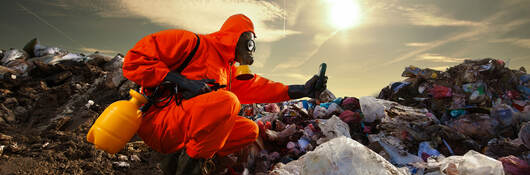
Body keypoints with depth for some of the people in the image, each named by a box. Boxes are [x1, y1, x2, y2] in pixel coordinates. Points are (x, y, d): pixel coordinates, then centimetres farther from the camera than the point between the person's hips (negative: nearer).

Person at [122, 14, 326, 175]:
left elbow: (256, 87, 9)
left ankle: (179, 157, -3)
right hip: (159, 121, -9)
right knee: (226, 101, -29)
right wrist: (182, 81, -20)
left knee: (250, 130, 3)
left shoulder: (229, 70, 20)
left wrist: (301, 91, 1)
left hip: (186, 131, 9)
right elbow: (135, 59, -10)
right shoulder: (193, 43, -5)